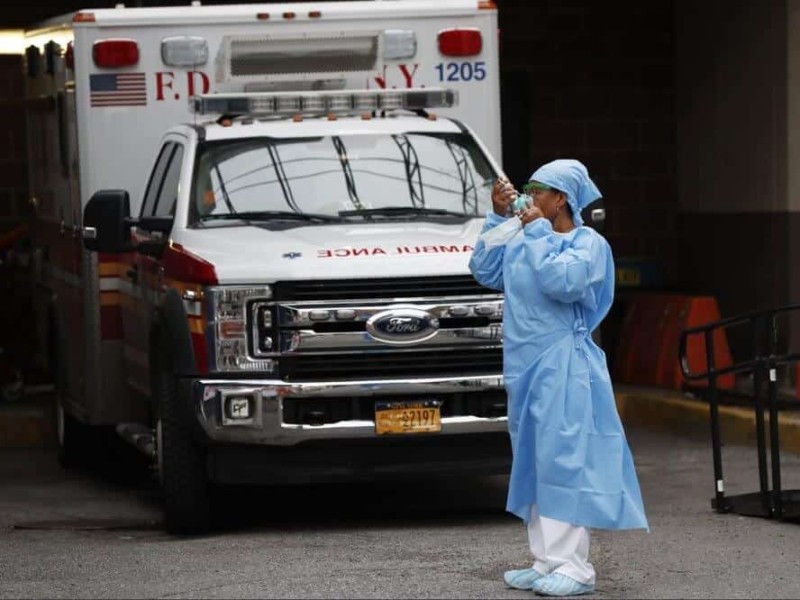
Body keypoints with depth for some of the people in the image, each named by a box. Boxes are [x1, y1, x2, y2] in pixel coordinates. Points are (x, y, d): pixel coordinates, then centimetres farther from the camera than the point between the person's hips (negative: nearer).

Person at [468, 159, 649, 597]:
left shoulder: (588, 243, -7)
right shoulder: (523, 240, 13)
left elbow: (561, 282, -22)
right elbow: (485, 272, 11)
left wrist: (538, 231, -15)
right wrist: (498, 218, 6)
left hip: (563, 367, -8)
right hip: (525, 365, 8)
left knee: (564, 460, -11)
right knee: (532, 462, 11)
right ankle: (546, 562, 18)